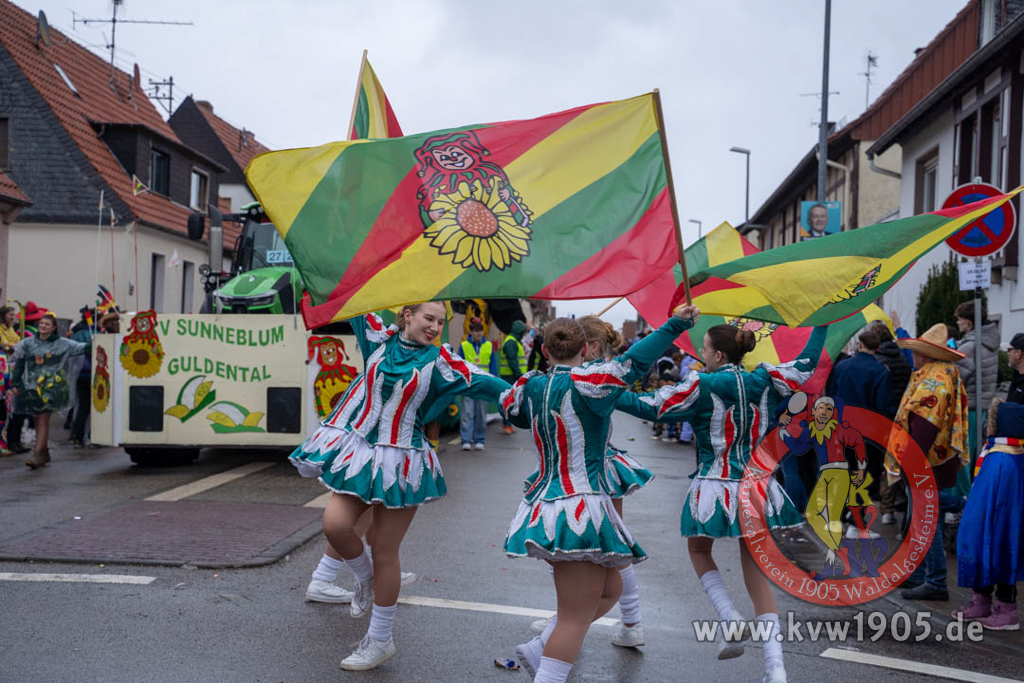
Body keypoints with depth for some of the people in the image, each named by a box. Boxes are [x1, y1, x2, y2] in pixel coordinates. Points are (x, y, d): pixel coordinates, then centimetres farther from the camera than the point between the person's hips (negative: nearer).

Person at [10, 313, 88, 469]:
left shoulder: (61, 344, 4)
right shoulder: (28, 343, 11)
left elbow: (81, 348, 0)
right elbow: (19, 364, 12)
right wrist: (15, 384, 7)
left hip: (50, 386, -3)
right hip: (31, 385, 4)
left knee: (43, 420, -10)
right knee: (38, 420, 8)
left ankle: (37, 454, -13)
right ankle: (44, 452, 21)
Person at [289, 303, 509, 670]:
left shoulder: (439, 360, -1)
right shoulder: (381, 339, 5)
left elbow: (484, 383, -6)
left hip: (399, 461, -2)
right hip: (357, 449, 3)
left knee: (384, 553, 2)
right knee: (335, 523, -17)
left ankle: (380, 640, 18)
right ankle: (364, 578, 18)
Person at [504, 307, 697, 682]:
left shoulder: (530, 387, 7)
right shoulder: (583, 384, -13)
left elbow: (511, 407, 28)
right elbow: (631, 363, -25)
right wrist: (674, 325, -24)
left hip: (545, 505, 9)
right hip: (579, 507, -9)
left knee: (610, 589, 20)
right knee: (576, 617, -4)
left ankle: (538, 650, 17)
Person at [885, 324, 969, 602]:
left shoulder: (933, 381, -17)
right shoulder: (944, 375, 16)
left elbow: (923, 428, -25)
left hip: (929, 466, -10)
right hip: (929, 465, 10)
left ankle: (936, 584, 1)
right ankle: (916, 576, 27)